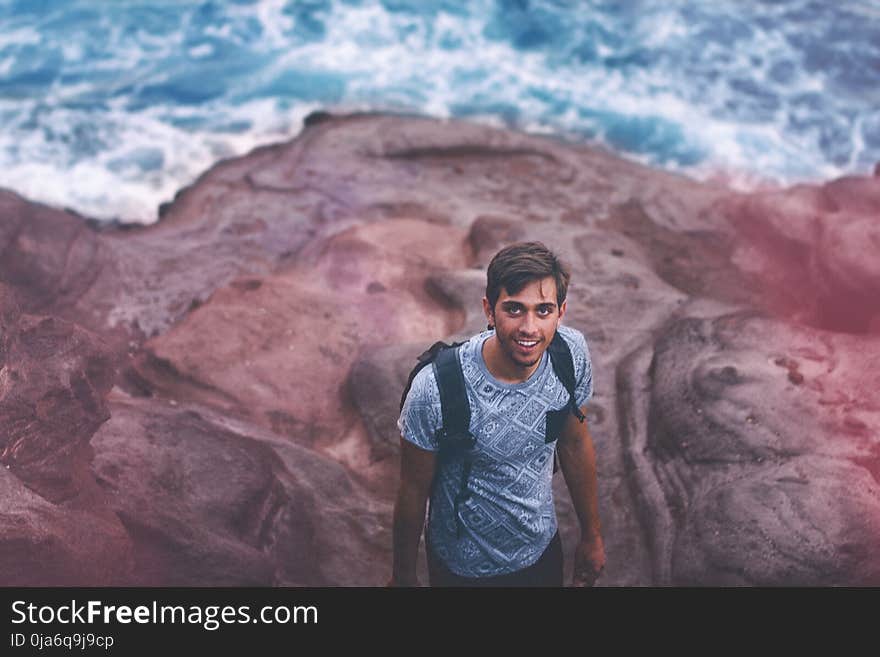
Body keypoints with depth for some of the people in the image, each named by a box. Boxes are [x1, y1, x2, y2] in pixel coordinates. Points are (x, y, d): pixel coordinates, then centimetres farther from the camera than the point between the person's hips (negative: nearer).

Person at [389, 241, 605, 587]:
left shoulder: (572, 353, -20)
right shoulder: (435, 389, -33)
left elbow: (575, 443, -2)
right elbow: (414, 490, -17)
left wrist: (591, 535, 9)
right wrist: (402, 576, -3)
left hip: (543, 549, 4)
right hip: (466, 567, -4)